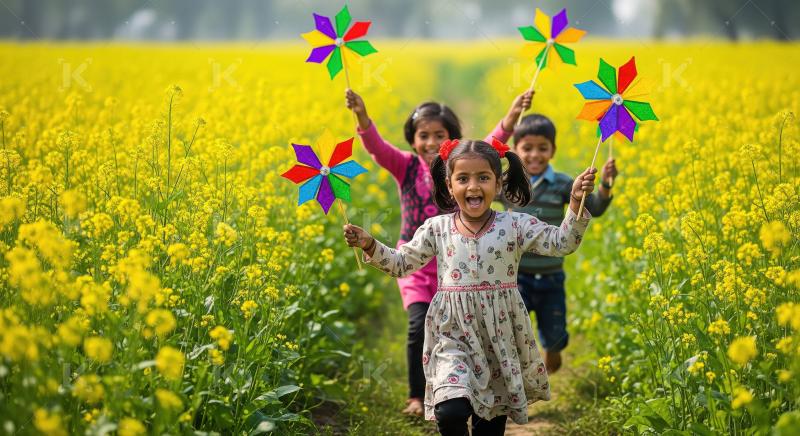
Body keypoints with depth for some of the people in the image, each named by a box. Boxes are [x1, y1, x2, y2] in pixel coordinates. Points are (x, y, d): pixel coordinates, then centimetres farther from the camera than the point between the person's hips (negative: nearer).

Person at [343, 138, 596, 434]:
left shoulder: (515, 225, -2)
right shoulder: (436, 229, 1)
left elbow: (560, 243, -8)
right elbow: (401, 264, 8)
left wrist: (576, 203, -21)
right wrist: (370, 246, -6)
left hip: (501, 339, 1)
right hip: (454, 337, -1)